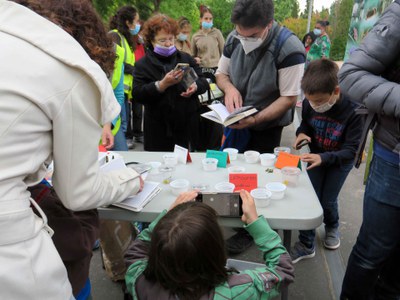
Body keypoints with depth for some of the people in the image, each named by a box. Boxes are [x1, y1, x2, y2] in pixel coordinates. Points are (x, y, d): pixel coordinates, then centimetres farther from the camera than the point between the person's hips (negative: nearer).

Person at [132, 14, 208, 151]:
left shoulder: (186, 58, 12)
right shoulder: (143, 64, 2)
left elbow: (203, 82, 12)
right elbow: (137, 94, -10)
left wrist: (195, 87, -12)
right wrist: (162, 84, -23)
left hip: (187, 125, 3)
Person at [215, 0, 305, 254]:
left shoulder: (289, 49, -26)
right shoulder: (235, 38, -10)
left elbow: (289, 98, -22)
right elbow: (222, 73, 3)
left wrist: (255, 119, -32)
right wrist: (230, 88, -20)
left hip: (267, 125, -5)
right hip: (235, 119, 5)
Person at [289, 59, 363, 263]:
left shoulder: (353, 111, -31)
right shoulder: (309, 104, -19)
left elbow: (351, 149, -26)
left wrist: (323, 158, -41)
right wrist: (301, 133, -20)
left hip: (340, 161, -3)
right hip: (317, 156, 3)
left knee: (328, 201, 3)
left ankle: (332, 227, 39)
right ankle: (306, 245, 13)